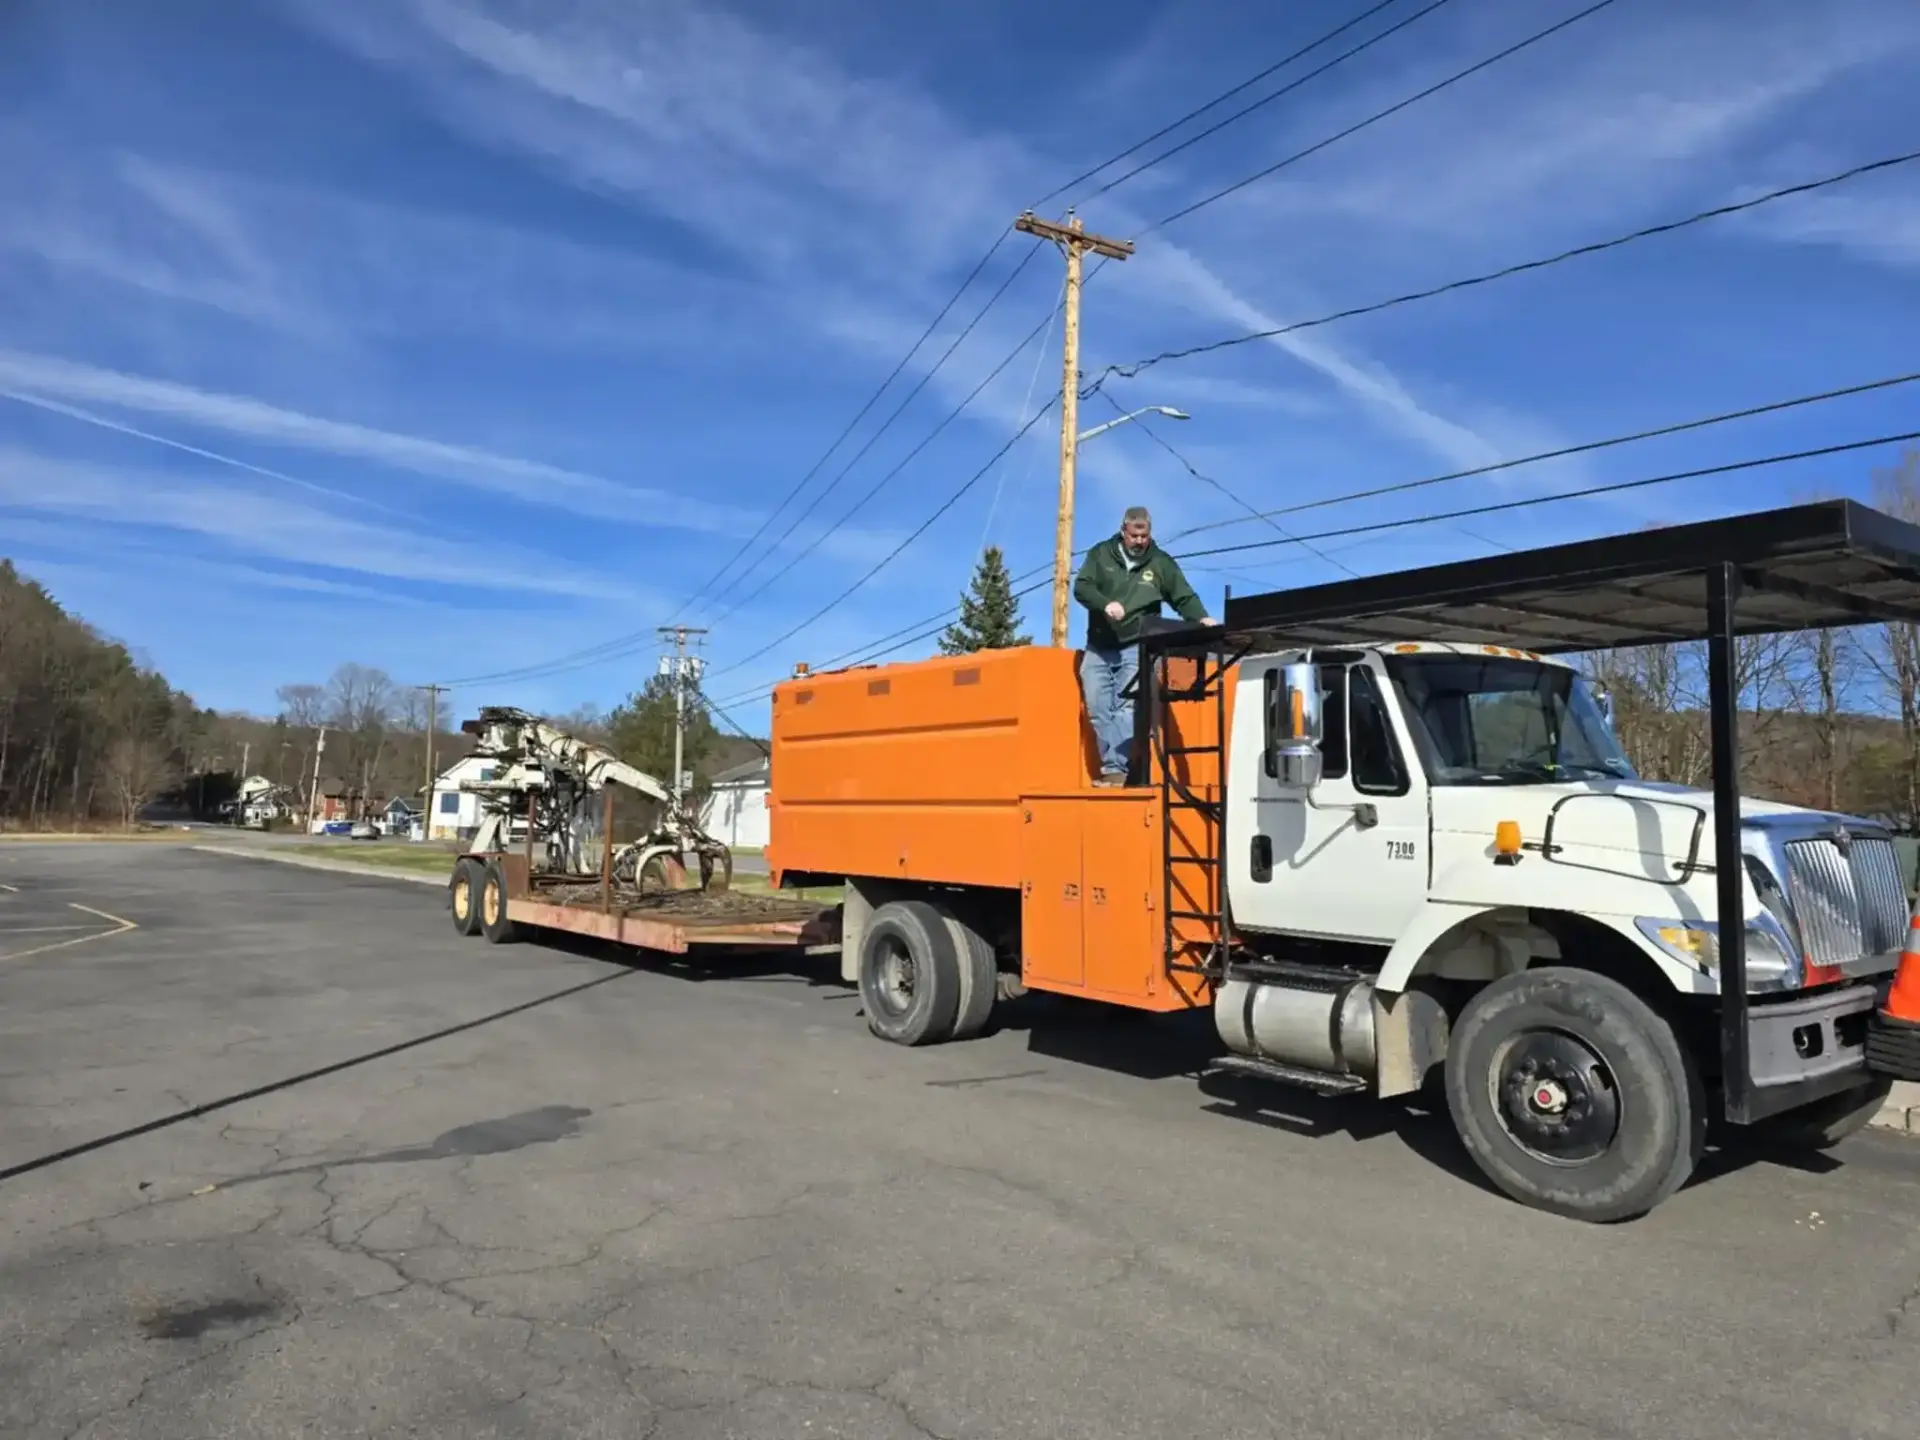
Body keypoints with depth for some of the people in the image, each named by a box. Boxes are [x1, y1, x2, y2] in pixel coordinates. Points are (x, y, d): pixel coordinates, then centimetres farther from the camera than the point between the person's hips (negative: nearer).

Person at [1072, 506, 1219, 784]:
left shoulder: (1162, 563, 5)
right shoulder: (1100, 554, 7)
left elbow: (1184, 598, 3)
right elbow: (1081, 587, -4)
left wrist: (1202, 619, -18)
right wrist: (1105, 603, -23)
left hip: (1135, 649, -2)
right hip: (1097, 649, 3)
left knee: (1126, 709, -14)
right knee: (1098, 711, 0)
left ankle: (1117, 770, -17)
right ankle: (1114, 767, 3)